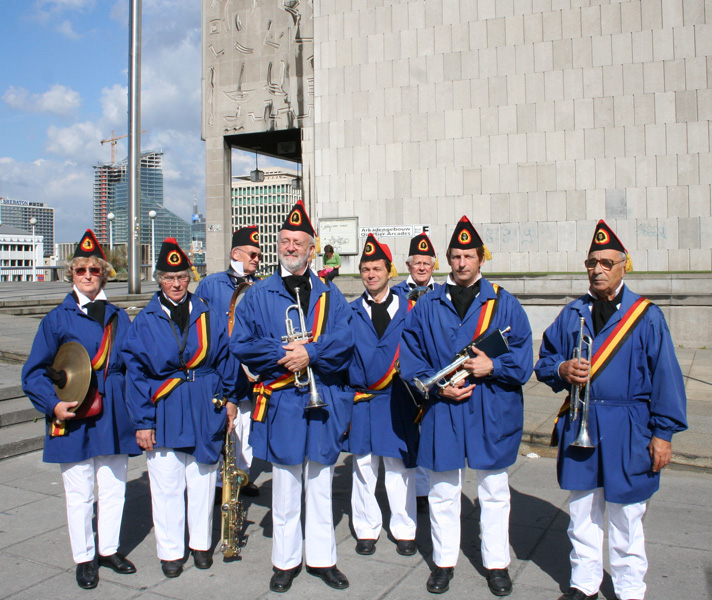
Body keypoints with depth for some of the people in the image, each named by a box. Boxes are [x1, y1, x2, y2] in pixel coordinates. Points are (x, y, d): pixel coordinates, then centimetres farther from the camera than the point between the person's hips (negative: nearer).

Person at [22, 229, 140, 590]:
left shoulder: (119, 317, 7)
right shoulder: (57, 319, -3)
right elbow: (34, 373, -1)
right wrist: (53, 405, -15)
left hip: (114, 416, 3)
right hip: (74, 418, -3)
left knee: (114, 488, 13)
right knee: (79, 493, 7)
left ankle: (108, 549, 31)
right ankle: (84, 558, 25)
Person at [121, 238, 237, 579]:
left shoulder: (206, 315, 3)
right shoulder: (145, 321, -2)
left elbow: (224, 357, 8)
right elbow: (135, 374, -2)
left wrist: (228, 399, 3)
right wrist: (142, 422, -5)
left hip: (205, 410, 2)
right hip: (164, 413, -1)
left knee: (202, 480, 12)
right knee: (167, 484, 8)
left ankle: (201, 544, 30)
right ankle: (170, 551, 26)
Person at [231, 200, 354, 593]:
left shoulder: (329, 294, 7)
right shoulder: (258, 295, 3)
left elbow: (345, 338, -5)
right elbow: (241, 344, -3)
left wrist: (311, 352, -19)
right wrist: (283, 353, -15)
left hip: (324, 400, 2)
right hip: (280, 403, -1)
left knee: (320, 485, 13)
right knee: (285, 488, 8)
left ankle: (322, 558, 27)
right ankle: (286, 561, 25)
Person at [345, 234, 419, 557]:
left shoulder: (408, 309, 3)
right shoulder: (350, 312, 4)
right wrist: (357, 385, -7)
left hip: (398, 401, 0)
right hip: (361, 401, 1)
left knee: (400, 468, 8)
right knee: (363, 468, 9)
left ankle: (404, 531, 24)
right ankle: (366, 530, 24)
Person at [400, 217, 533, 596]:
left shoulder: (504, 303, 1)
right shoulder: (427, 306, 3)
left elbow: (522, 356, -1)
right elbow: (410, 357, 2)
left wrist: (492, 366, -19)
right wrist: (439, 385, -11)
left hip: (492, 411, 0)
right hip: (442, 409, 1)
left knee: (494, 492, 12)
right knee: (443, 492, 11)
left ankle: (497, 564, 30)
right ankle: (443, 561, 29)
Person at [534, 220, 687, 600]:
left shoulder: (646, 316, -2)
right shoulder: (572, 313, 7)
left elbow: (665, 377, -3)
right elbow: (545, 362, 11)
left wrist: (663, 433, -7)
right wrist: (562, 370, -12)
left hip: (627, 432, -3)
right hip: (579, 426, 3)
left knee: (625, 518, 8)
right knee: (582, 512, 14)